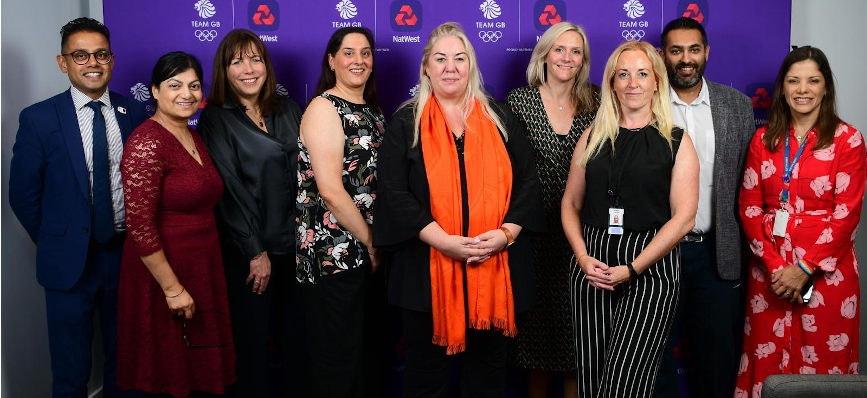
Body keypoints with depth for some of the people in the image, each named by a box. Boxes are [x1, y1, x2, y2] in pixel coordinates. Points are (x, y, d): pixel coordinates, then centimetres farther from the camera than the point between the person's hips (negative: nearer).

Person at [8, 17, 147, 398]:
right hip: (70, 261, -2)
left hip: (127, 252, 2)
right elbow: (22, 195, -2)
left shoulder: (134, 113, -1)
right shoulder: (38, 118, -8)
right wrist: (54, 244, 0)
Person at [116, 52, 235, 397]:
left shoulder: (193, 138, 9)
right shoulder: (147, 144, -17)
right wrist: (173, 288, -20)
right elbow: (139, 226, -21)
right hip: (164, 273, -8)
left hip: (203, 270, 8)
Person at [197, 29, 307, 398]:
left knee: (297, 333, 14)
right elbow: (229, 190, -11)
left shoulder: (288, 110, 7)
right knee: (252, 337, 8)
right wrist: (256, 252, -13)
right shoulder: (216, 118, -7)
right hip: (247, 251, -4)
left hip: (296, 242, 4)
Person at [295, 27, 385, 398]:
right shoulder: (324, 108, -10)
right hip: (334, 252, -7)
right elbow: (331, 190, -18)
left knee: (364, 352, 15)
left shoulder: (373, 112, 14)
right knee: (337, 359, 2)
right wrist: (370, 242, -11)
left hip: (370, 252, 7)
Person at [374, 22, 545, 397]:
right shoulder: (406, 123, 2)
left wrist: (507, 232, -12)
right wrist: (444, 241, -17)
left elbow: (527, 181, 6)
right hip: (427, 269, -2)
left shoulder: (500, 118, 9)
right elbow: (393, 192, -7)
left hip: (495, 267, 2)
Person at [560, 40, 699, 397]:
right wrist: (584, 258, -6)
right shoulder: (593, 138, 10)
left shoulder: (676, 142, 2)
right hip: (593, 266, 3)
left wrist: (632, 269, -12)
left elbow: (684, 217, -5)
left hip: (651, 268, -3)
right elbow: (571, 205, 11)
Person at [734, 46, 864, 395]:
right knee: (767, 357, 8)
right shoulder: (764, 138, 7)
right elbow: (749, 206, 3)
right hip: (770, 267, 3)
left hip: (825, 270, -3)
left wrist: (805, 268, -13)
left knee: (822, 359, 4)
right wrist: (773, 263, -8)